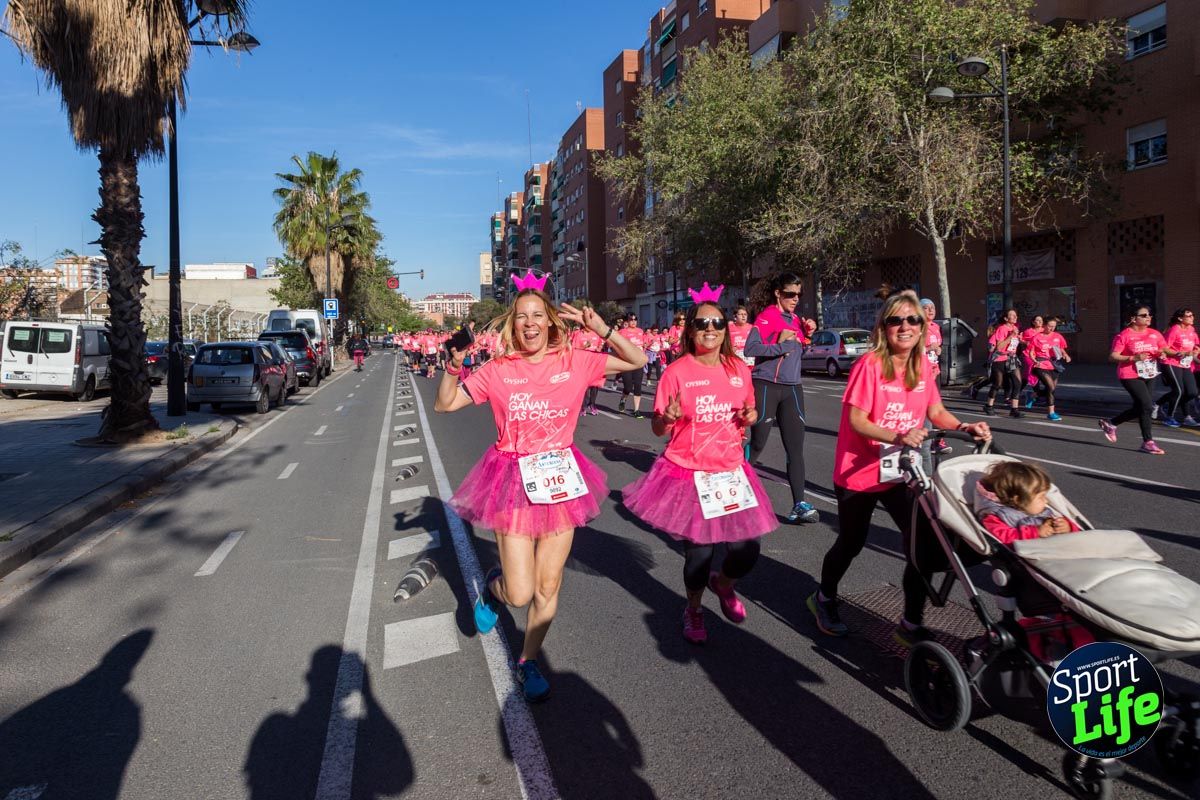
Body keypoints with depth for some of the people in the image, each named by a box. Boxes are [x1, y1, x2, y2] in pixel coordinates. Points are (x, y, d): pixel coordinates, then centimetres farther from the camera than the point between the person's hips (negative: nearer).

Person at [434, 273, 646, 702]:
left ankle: (528, 662, 33)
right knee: (520, 594, -3)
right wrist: (454, 364, -15)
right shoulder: (498, 370, -4)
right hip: (513, 480, -2)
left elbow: (637, 361, 1)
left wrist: (602, 330, -11)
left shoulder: (575, 362, -2)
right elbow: (444, 404, 1)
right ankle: (492, 586, 34)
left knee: (548, 587, 10)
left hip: (561, 479, 2)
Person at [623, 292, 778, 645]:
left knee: (747, 550, 2)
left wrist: (749, 417, -6)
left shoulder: (739, 369, 2)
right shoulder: (677, 371, -10)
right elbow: (658, 429, -6)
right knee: (699, 552, 3)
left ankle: (723, 583, 39)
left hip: (731, 472, 4)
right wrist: (668, 417, -28)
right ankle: (693, 610, 35)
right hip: (689, 474, -4)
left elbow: (749, 412, 17)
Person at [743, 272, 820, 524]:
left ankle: (799, 505, 0)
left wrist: (806, 333, 8)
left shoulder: (794, 318, 13)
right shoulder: (767, 316, -9)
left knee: (796, 446, 0)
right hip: (767, 386, -6)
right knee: (758, 443, 4)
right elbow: (750, 348, -22)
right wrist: (782, 346, -23)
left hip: (792, 387, 7)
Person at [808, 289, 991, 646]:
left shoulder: (923, 366, 2)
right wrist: (899, 436, -34)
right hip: (859, 473, -5)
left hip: (899, 473, 5)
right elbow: (856, 420, -21)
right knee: (851, 543, 12)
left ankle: (911, 625, 16)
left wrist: (964, 427, -11)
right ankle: (824, 599, 40)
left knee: (925, 543, -2)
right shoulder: (870, 365, -17)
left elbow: (936, 411, 8)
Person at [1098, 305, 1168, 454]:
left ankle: (1110, 423, 34)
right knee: (1146, 405, -13)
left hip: (1149, 375, 7)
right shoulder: (1124, 335, -11)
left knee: (1139, 408, 12)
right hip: (1131, 376, -7)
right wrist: (1133, 358, -26)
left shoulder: (1155, 334, 7)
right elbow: (1112, 357, -14)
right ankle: (1148, 442, -3)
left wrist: (1162, 354, -8)